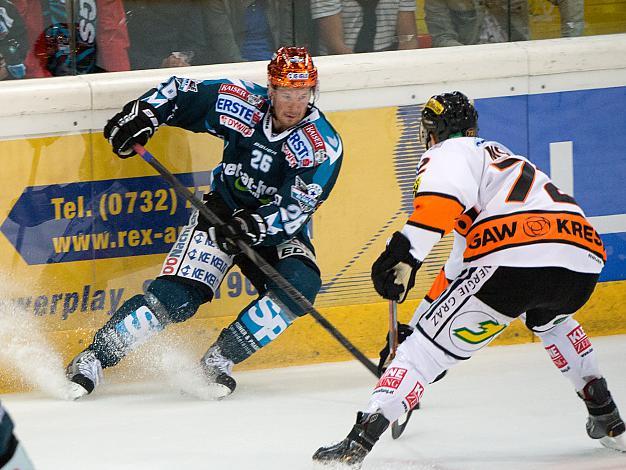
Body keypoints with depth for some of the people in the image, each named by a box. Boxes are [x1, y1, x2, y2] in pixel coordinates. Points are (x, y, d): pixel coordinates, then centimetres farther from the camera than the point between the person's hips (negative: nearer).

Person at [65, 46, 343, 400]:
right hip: (223, 211, 0)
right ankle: (94, 358, -12)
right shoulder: (244, 104, -14)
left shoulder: (323, 145, -19)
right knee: (176, 296, -19)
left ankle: (217, 362, -20)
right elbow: (181, 92, 0)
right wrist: (143, 114, -17)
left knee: (300, 285, -29)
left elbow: (294, 211, -26)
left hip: (277, 231, 0)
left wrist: (255, 226, -43)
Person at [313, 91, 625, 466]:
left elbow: (442, 197, -10)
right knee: (549, 320, 41)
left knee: (429, 344, -2)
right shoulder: (503, 156, 40)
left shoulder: (447, 153, 15)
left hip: (516, 260, -7)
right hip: (583, 260, 7)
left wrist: (405, 252, -16)